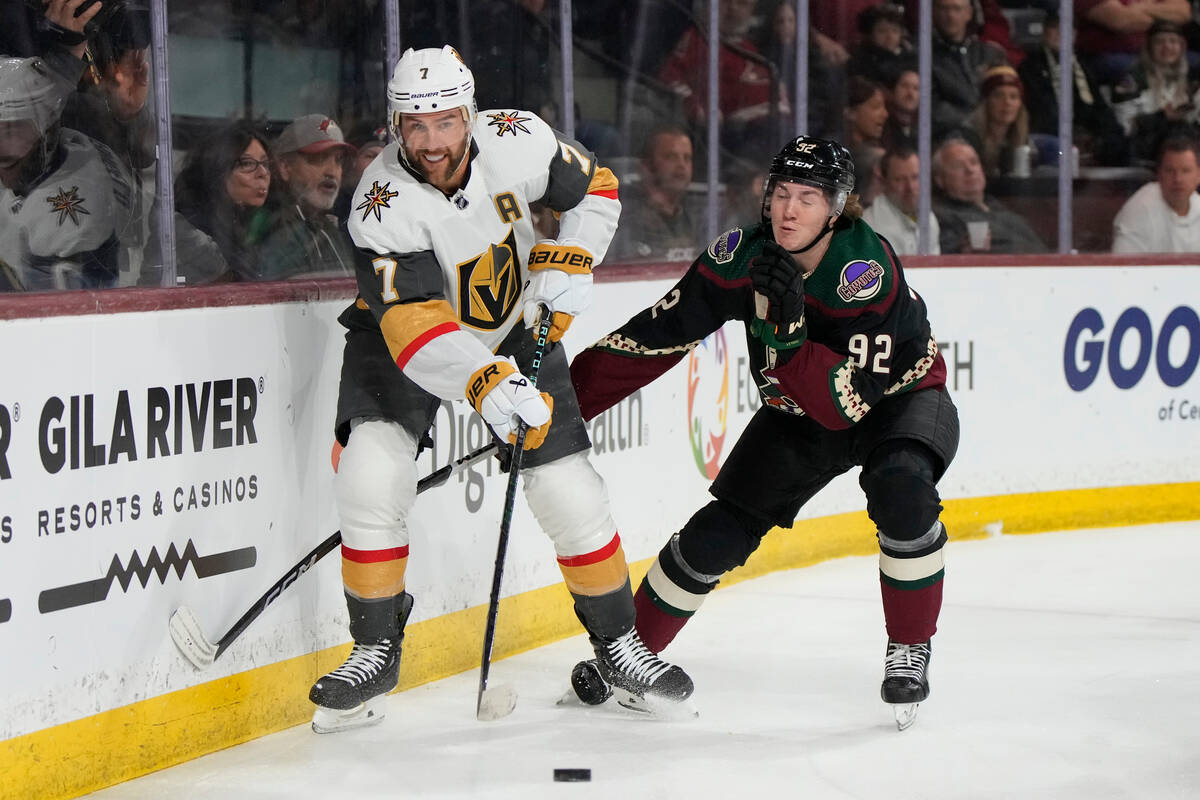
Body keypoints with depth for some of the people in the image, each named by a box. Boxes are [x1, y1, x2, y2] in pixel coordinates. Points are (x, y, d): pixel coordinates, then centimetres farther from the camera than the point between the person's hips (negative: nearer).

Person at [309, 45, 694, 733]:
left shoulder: (516, 141, -22)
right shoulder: (384, 203, -30)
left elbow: (594, 187, -2)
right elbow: (413, 324, -39)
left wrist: (568, 262, -17)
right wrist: (482, 384, -54)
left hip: (513, 329, 2)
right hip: (407, 339, -2)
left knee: (573, 495, -3)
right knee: (370, 476, -21)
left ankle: (620, 646, 17)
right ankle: (376, 652, -4)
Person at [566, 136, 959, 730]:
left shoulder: (868, 272, -33)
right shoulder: (740, 259, -20)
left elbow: (847, 404, -35)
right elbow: (655, 337, -13)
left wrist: (788, 331, -47)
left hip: (896, 397, -4)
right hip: (797, 414, 4)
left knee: (899, 487, -34)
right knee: (717, 535, -5)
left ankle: (909, 651, -15)